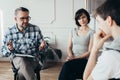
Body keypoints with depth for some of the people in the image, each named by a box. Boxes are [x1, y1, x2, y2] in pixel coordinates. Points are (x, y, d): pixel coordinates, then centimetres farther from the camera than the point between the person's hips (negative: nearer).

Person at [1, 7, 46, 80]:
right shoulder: (10, 32, -5)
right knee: (22, 60, -35)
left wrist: (42, 46, -19)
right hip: (18, 60, 1)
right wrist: (9, 49, -23)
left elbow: (41, 47, 5)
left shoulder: (36, 29, -5)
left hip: (33, 59, -1)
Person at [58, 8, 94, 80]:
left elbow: (90, 52, -5)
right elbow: (69, 47, 13)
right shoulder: (73, 31, 16)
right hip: (73, 60, 3)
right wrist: (71, 56, -9)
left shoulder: (91, 33, 1)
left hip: (84, 60, -3)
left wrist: (76, 58, -17)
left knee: (66, 66, -33)